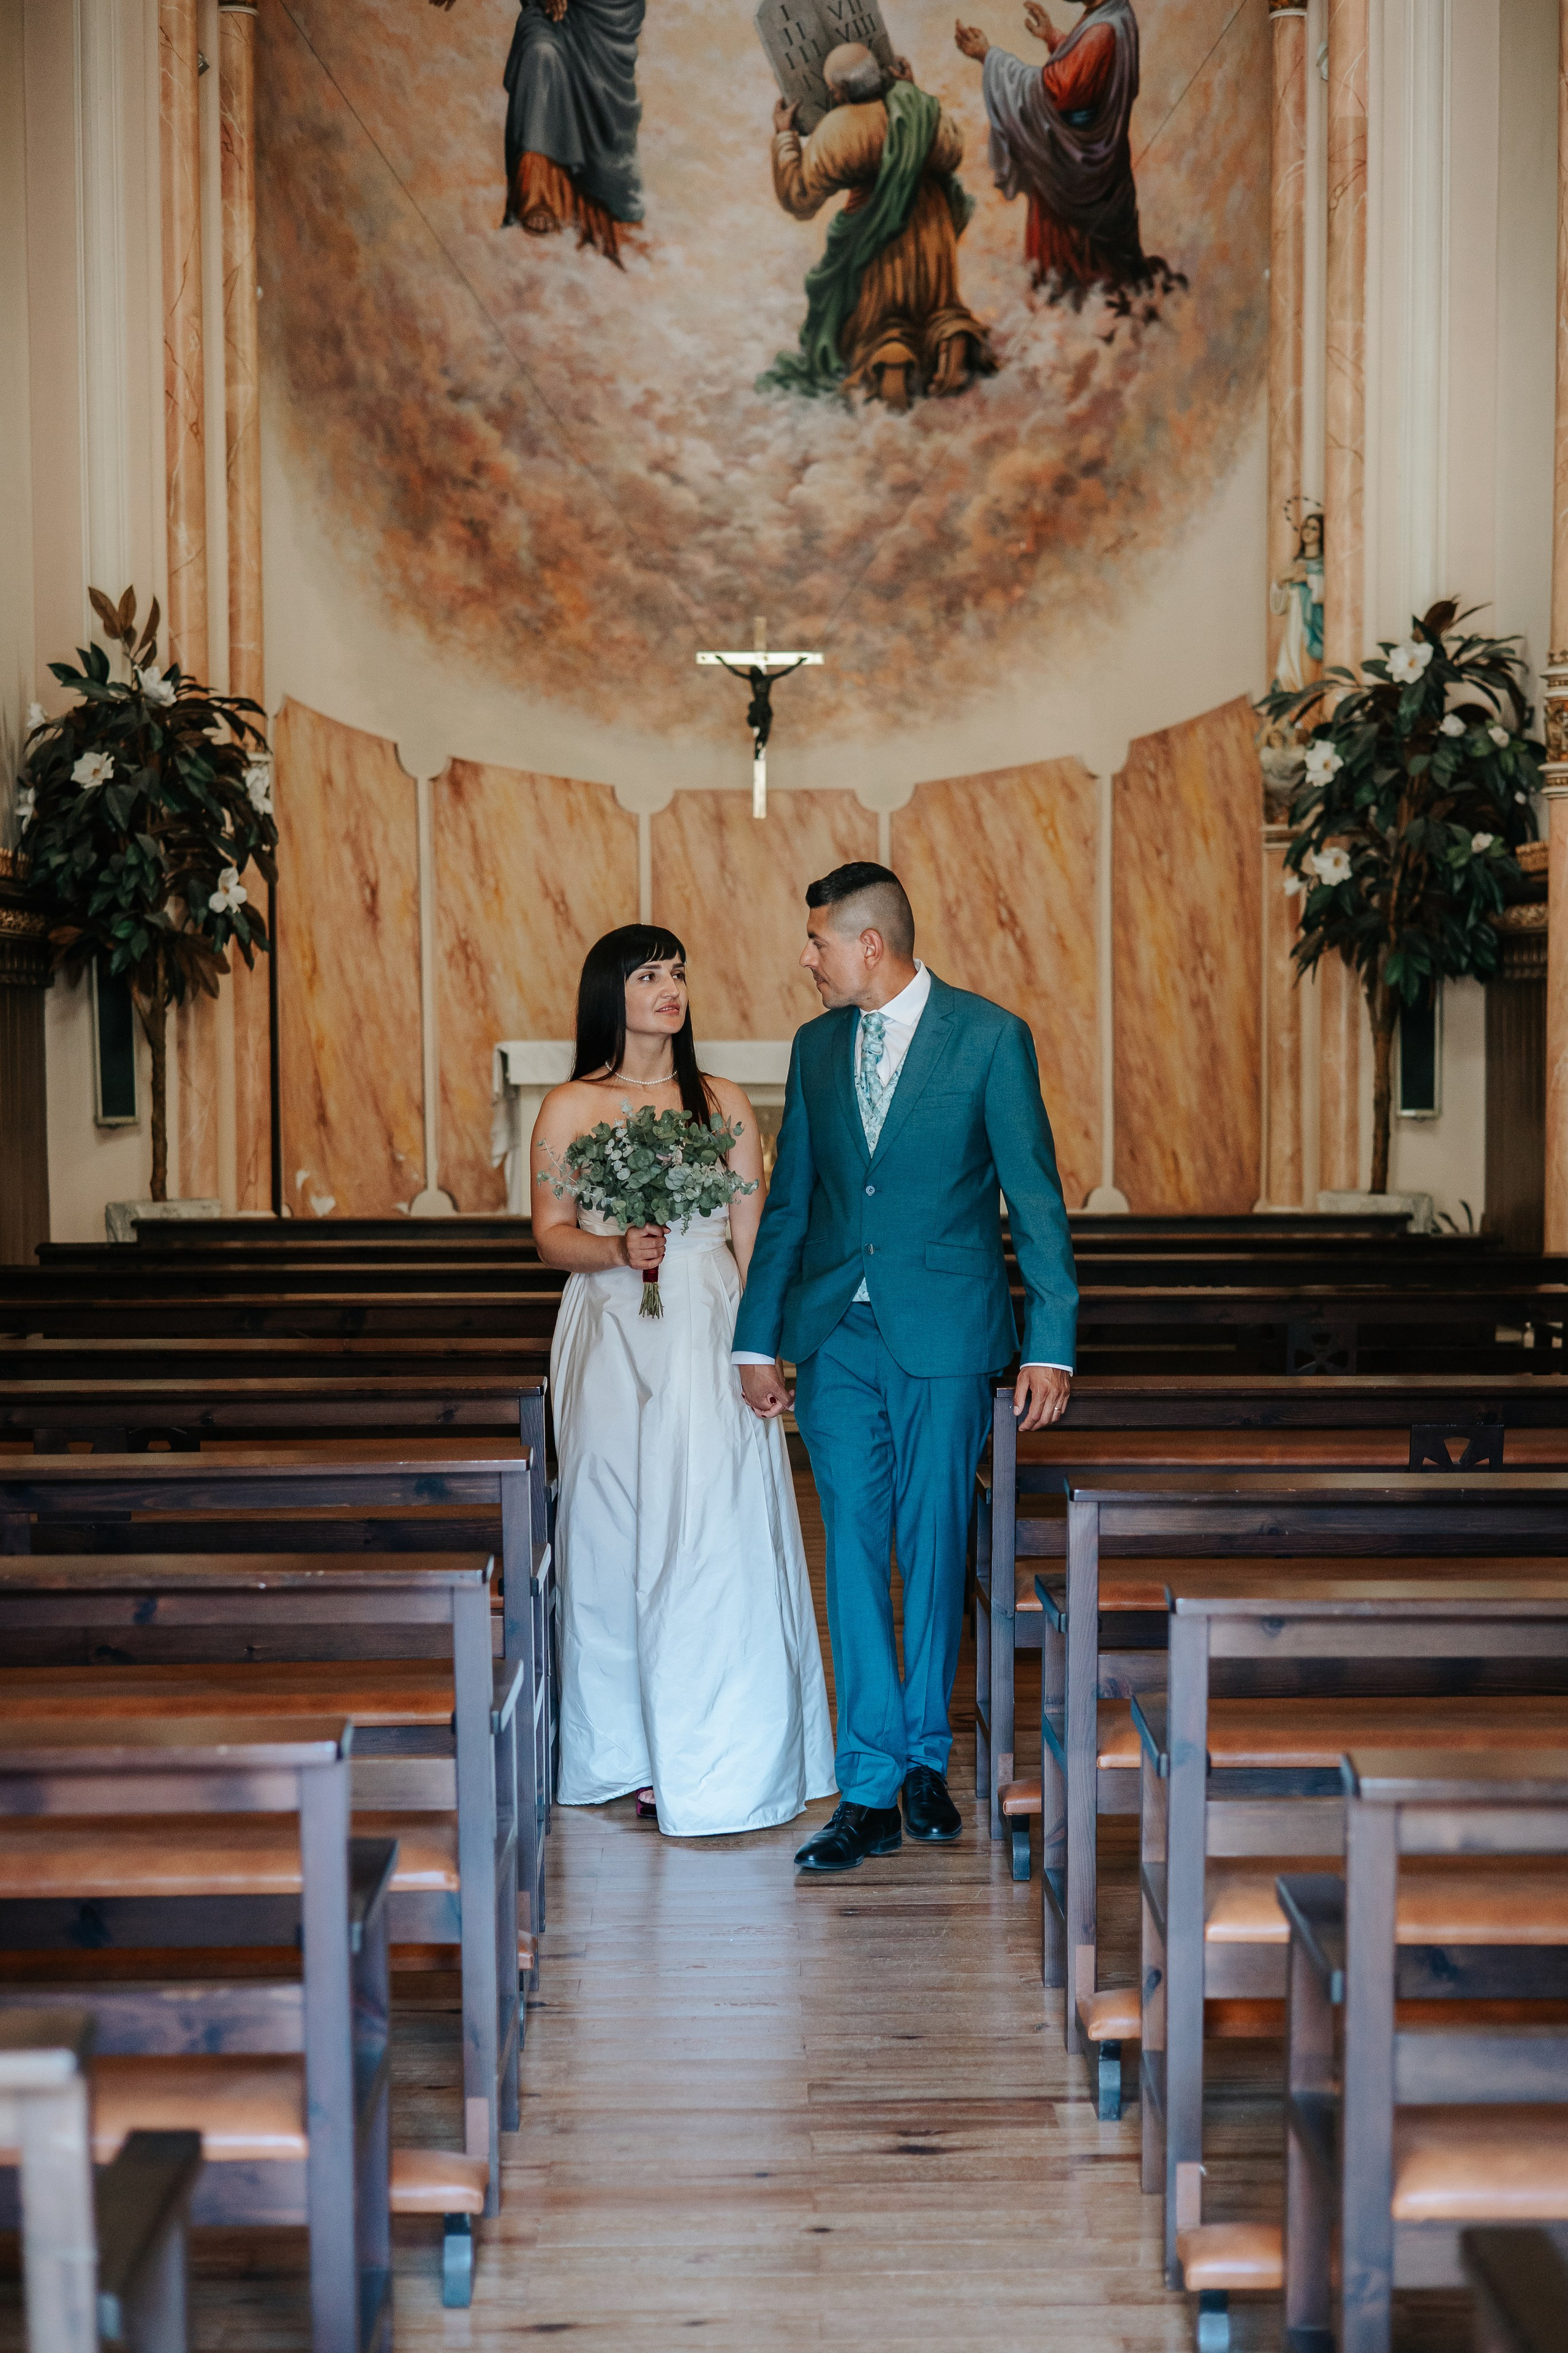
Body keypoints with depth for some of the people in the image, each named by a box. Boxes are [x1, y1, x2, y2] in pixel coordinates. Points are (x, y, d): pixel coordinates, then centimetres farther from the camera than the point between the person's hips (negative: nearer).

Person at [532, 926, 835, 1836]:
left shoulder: (723, 1102, 8)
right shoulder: (570, 1107, 4)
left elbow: (751, 1239, 7)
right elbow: (551, 1235, 4)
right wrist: (620, 1249, -16)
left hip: (712, 1343, 1)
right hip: (614, 1345, 0)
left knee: (720, 1545, -3)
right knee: (618, 1545, 3)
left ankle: (716, 1766, 6)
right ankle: (629, 1754, 15)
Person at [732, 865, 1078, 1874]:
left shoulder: (991, 1036, -3)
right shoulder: (817, 1047, 11)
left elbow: (1036, 1196, -4)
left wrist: (1051, 1345, -9)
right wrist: (758, 1339, 13)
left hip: (944, 1335, -3)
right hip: (837, 1337, 3)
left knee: (935, 1546, 5)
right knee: (854, 1550, 0)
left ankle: (925, 1759, 23)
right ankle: (871, 1791, 4)